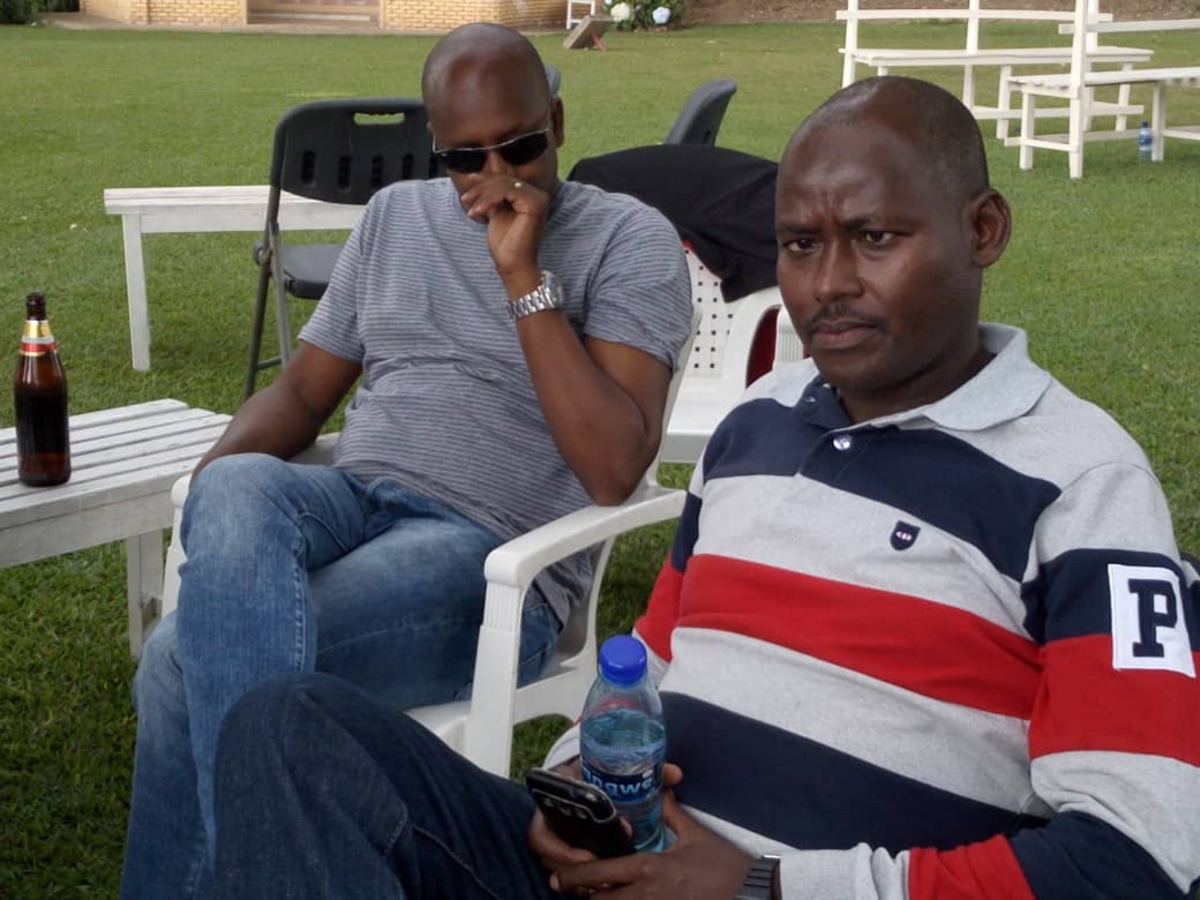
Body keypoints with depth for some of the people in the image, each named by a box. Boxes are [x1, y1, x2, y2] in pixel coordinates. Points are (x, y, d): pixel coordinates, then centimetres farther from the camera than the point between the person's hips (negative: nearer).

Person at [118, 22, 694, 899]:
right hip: (350, 500, 6)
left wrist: (524, 276, -15)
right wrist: (219, 467, -5)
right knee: (236, 491, -32)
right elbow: (303, 390, 18)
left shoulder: (630, 239, -1)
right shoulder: (395, 215, 17)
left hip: (496, 554, -5)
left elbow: (613, 471, -14)